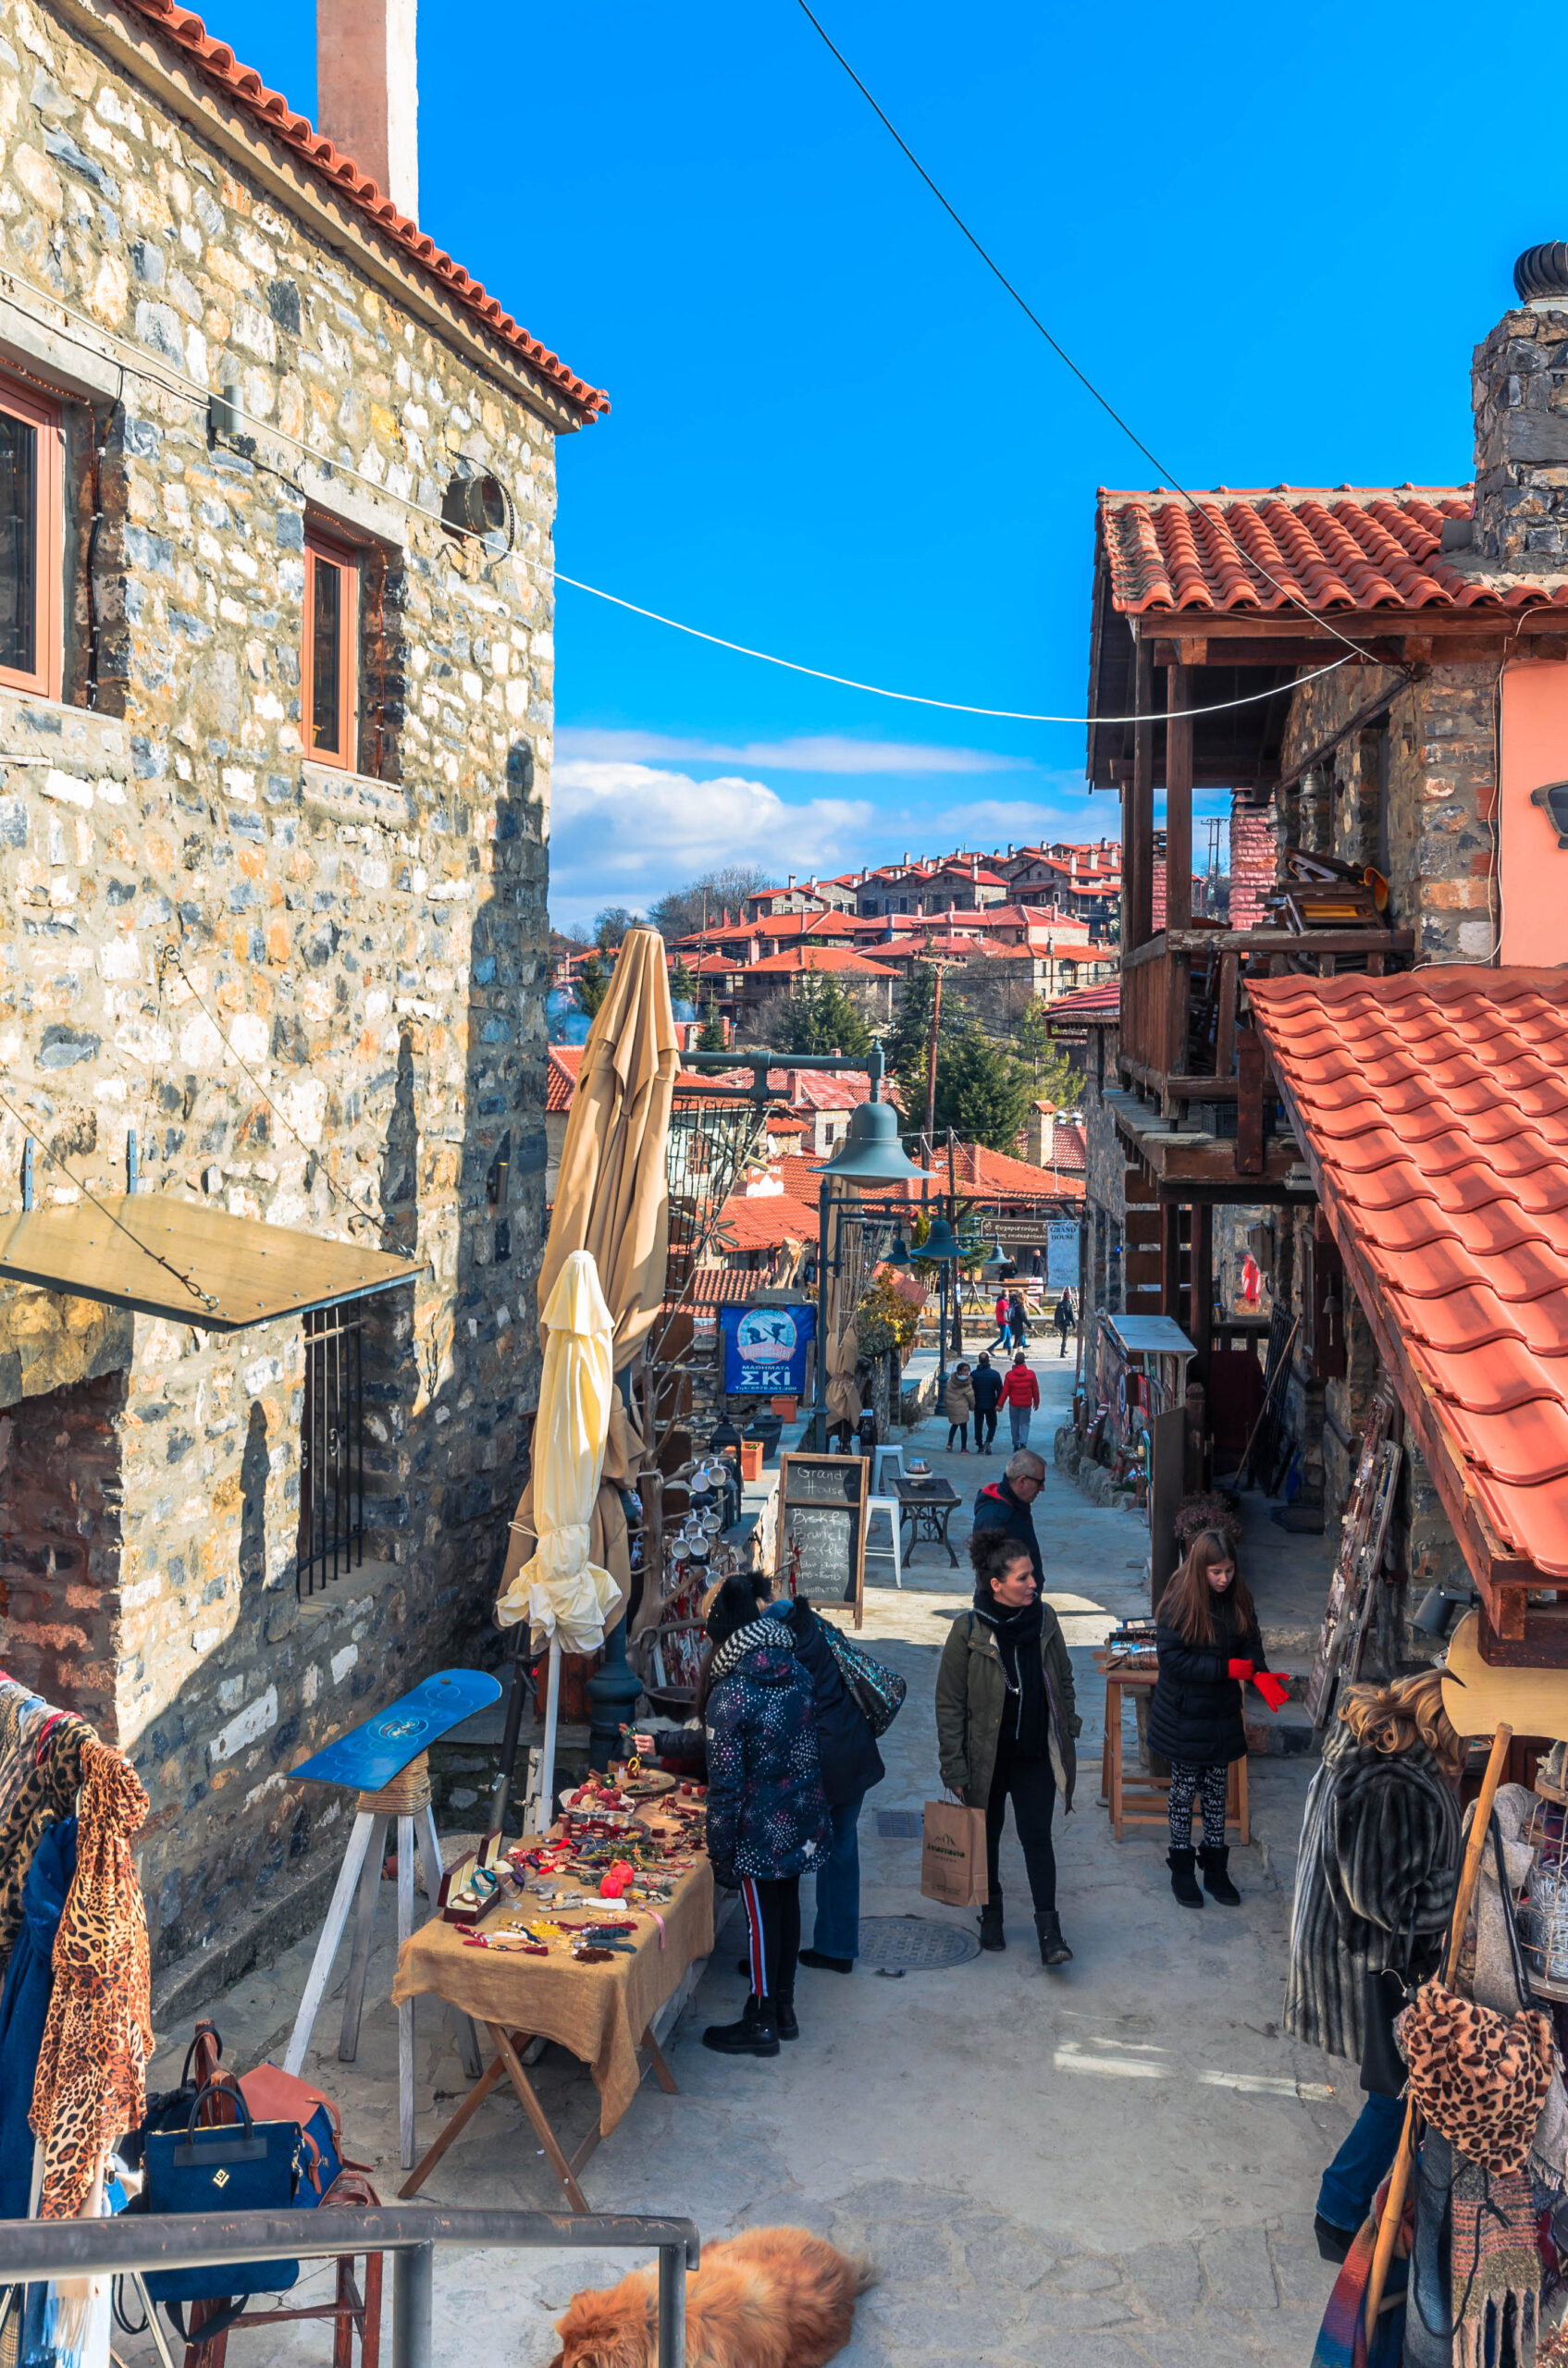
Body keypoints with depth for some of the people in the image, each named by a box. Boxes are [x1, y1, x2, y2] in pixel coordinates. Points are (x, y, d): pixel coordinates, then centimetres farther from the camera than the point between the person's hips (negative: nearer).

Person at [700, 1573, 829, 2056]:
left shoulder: (729, 1695, -21)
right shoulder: (796, 1672, 0)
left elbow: (726, 1784, -19)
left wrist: (720, 1852, -10)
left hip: (761, 1830, -7)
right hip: (802, 1821, 7)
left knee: (761, 1918, 6)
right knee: (787, 1906, 18)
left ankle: (761, 2022, 19)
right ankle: (784, 2007, 31)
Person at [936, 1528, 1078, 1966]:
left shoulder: (1043, 1618, -7)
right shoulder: (968, 1630, -18)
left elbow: (1063, 1682, 8)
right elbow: (949, 1703, -11)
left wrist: (1067, 1738, 10)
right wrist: (955, 1767, -11)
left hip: (1037, 1753, 2)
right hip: (987, 1757, -2)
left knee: (1037, 1836, -1)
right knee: (987, 1835, 15)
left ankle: (1049, 1931, 4)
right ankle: (991, 1914, 34)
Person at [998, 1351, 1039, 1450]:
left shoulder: (1009, 1375, -9)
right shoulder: (1030, 1374, -7)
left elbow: (1005, 1391, -7)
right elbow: (1035, 1390, 1)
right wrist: (1036, 1402, 15)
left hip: (1014, 1404, 0)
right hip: (1027, 1404, 0)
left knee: (1014, 1424, 13)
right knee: (1025, 1423, 9)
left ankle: (1016, 1444, 18)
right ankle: (1023, 1442, -11)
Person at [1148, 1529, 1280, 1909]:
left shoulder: (1237, 1600, -4)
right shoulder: (1178, 1603, -20)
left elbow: (1251, 1643, 2)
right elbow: (1172, 1658, -22)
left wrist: (1261, 1674, -19)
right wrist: (1227, 1668, -25)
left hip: (1222, 1714, 4)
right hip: (1184, 1717, -4)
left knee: (1216, 1792, 14)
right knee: (1184, 1791, 9)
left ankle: (1216, 1869, 27)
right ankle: (1181, 1869, 23)